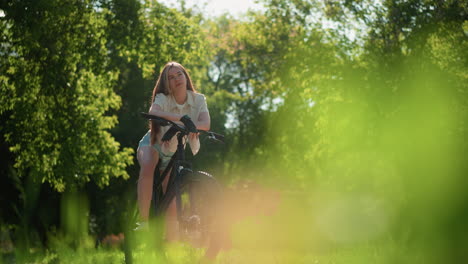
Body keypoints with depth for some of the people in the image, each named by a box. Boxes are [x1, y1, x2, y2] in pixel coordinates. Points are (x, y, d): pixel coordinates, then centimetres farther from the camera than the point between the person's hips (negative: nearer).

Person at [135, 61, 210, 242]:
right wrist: (181, 117, -58)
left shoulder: (198, 100, -11)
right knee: (147, 166, -39)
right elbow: (153, 112, -43)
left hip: (176, 154, 3)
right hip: (153, 145, -2)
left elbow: (205, 123, -28)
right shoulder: (162, 99, -19)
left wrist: (192, 125, -51)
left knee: (172, 206, -8)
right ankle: (143, 220, -37)